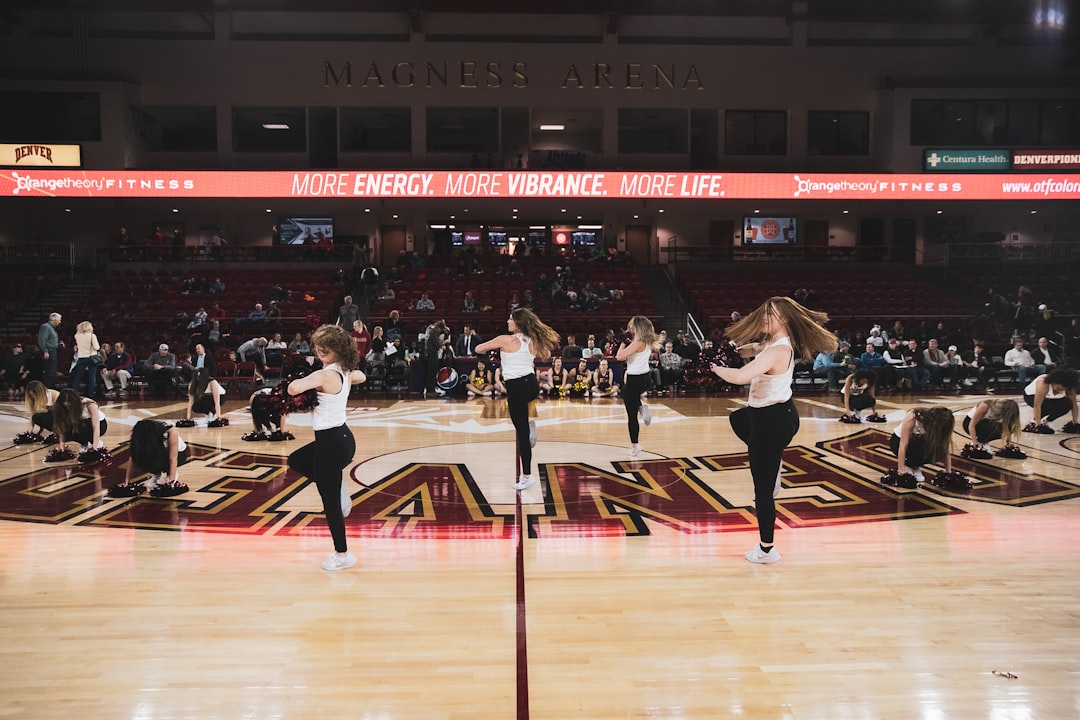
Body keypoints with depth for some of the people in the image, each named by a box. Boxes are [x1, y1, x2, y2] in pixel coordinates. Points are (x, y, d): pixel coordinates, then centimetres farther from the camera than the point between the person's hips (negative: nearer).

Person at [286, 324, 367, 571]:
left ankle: (342, 555, 18)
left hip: (331, 442, -9)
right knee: (296, 461, 29)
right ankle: (339, 490, 19)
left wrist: (300, 380, -12)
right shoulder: (346, 371, 5)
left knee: (330, 501, 5)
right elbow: (362, 377, 29)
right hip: (342, 437, 9)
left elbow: (294, 388, -35)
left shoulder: (325, 375, -20)